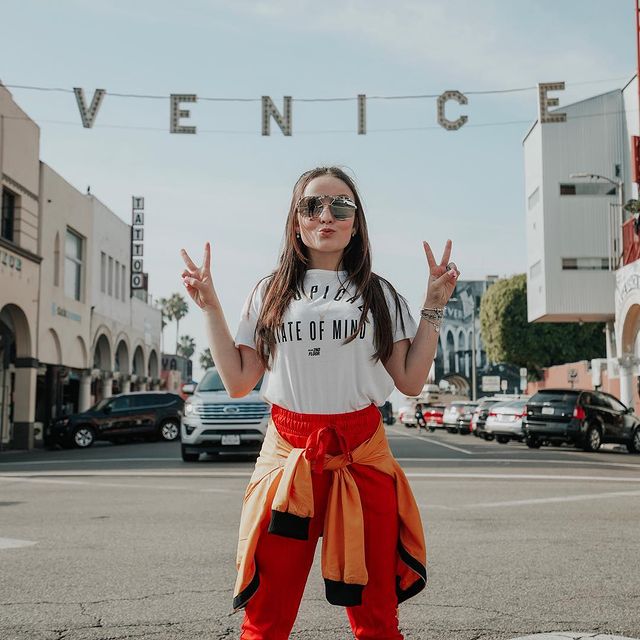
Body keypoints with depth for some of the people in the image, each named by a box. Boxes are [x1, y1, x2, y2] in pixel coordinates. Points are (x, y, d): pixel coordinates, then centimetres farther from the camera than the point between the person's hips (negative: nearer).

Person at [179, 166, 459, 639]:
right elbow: (238, 383, 5)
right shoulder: (270, 293, 10)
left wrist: (434, 306, 1)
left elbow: (411, 382, 3)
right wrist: (211, 308, 3)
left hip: (363, 458, 0)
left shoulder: (380, 294, 10)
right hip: (289, 455, 0)